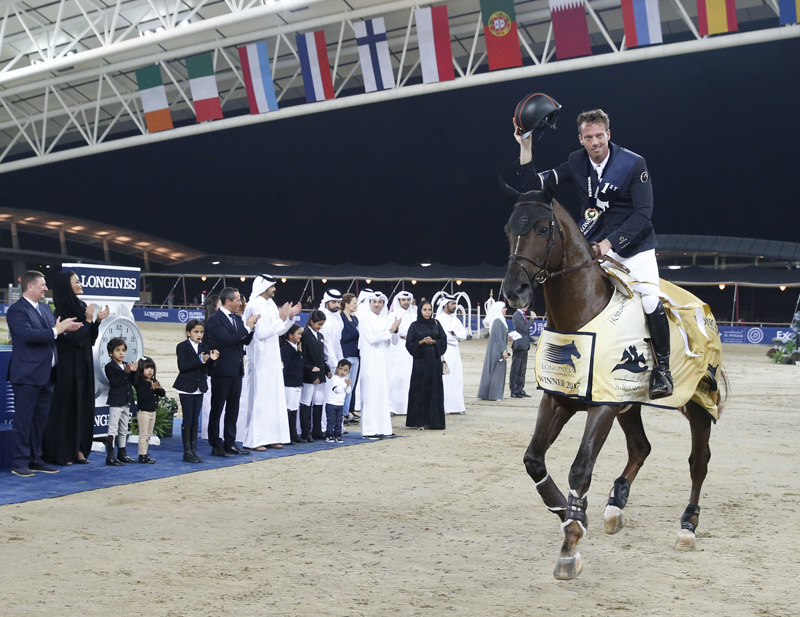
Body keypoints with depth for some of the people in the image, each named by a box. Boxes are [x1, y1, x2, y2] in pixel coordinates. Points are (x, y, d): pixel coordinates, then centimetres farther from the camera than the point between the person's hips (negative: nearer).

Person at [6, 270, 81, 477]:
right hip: (27, 375, -8)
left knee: (40, 420, 13)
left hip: (46, 375, 8)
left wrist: (66, 327, -1)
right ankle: (20, 463, 4)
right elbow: (28, 335, -24)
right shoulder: (17, 310, -11)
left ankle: (35, 460, 21)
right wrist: (56, 330, -22)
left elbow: (51, 333, 19)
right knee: (23, 419, -2)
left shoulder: (44, 308, 16)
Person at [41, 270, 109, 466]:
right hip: (68, 367, -7)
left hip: (84, 365, 7)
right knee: (65, 407, -2)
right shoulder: (60, 312, -13)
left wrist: (97, 321, -1)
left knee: (83, 407, 8)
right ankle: (61, 453, 5)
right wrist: (88, 320, -15)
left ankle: (78, 450, 15)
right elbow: (71, 341, -17)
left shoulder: (82, 306, 9)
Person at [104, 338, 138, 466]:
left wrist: (134, 372, -7)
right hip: (115, 402, -7)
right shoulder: (110, 367, -8)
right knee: (113, 430, -7)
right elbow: (114, 382, -21)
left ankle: (122, 454, 24)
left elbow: (133, 383, 8)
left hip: (126, 402, 7)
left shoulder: (127, 365, 12)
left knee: (123, 430, 15)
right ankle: (110, 457, -5)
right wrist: (125, 372, -25)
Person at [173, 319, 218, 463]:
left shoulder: (204, 347, 8)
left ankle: (194, 450, 14)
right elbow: (182, 366, -19)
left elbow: (208, 368, 4)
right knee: (187, 420, -2)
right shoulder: (182, 346, -7)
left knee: (195, 420, 9)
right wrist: (200, 360, -27)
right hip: (186, 388, -5)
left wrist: (212, 359, -16)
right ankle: (187, 452, 4)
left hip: (199, 388, 5)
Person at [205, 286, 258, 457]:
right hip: (222, 371, -8)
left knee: (233, 409, 12)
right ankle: (216, 446, 7)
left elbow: (245, 341, 12)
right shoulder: (215, 320, -12)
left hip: (236, 371, 8)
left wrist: (250, 327, -5)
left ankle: (230, 443, 19)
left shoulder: (237, 318, 13)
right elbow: (227, 339, -23)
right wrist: (247, 327, -17)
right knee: (217, 409, 1)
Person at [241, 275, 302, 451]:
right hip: (259, 359, -9)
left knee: (273, 397, 10)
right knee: (258, 399, -5)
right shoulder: (254, 306, -13)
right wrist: (281, 318, -17)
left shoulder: (271, 304, 12)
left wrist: (290, 316, 5)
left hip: (272, 359, 9)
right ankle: (252, 440, 1)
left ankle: (269, 437, 17)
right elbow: (261, 334, -20)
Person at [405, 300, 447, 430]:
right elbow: (409, 343, -1)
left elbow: (444, 339, 6)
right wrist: (422, 342, -15)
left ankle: (433, 420, 6)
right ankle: (418, 420, 2)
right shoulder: (415, 326, 3)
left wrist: (433, 341, -11)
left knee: (434, 389, 1)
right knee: (419, 389, -3)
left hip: (434, 360, 2)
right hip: (420, 360, -2)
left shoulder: (436, 324, 10)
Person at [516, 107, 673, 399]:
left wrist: (610, 242, -23)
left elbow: (643, 213, -14)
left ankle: (662, 369, -5)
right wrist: (525, 147, -10)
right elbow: (533, 185, 1)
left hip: (633, 243, -4)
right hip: (593, 243, 4)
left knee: (650, 300, -21)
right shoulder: (576, 163, 1)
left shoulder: (634, 164, -11)